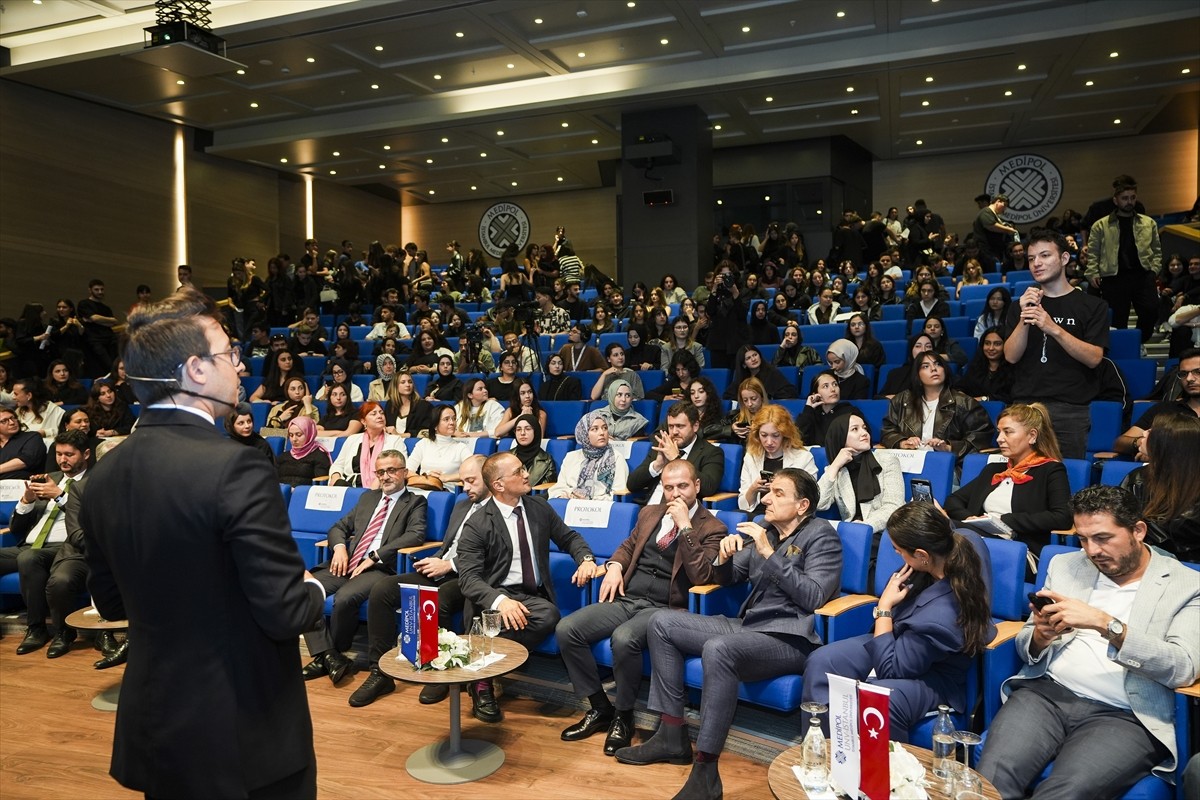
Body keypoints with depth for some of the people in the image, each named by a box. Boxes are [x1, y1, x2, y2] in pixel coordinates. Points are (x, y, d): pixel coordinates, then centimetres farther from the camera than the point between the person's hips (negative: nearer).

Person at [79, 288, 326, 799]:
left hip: (153, 725, 7)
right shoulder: (234, 468, -24)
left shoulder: (103, 476, -1)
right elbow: (285, 614, -23)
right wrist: (317, 591, -3)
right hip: (247, 735, -6)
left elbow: (110, 602, 10)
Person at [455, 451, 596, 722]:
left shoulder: (539, 507, 8)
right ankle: (482, 683, -12)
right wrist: (500, 600, -34)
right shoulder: (477, 525, -6)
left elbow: (568, 538, 20)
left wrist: (586, 559, -4)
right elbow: (468, 578, -14)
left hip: (535, 596, 4)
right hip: (496, 596, -4)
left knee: (550, 616, -32)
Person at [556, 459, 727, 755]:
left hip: (665, 608, -6)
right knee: (566, 629, -14)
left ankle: (623, 716, -9)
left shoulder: (712, 529, -2)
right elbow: (628, 546, 28)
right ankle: (600, 708, 3)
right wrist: (615, 565, 5)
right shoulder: (650, 513, 17)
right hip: (626, 599, 6)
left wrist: (685, 525, -18)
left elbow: (701, 576, -14)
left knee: (624, 638, -36)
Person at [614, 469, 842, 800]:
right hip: (748, 625, 9)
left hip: (791, 639, -9)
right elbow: (728, 577, 20)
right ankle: (672, 736, 3)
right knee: (662, 623, 2)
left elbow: (813, 598, -18)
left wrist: (769, 553, -20)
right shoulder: (765, 530, 14)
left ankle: (705, 772, -29)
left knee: (717, 648, -37)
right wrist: (724, 556, -3)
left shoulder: (821, 534, -6)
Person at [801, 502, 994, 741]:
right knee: (820, 661, -7)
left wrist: (884, 607, -17)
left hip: (931, 676, -9)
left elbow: (890, 670, -23)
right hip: (898, 641, 9)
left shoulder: (942, 615, -38)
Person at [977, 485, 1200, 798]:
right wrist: (1040, 637, -8)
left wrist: (1106, 623, -21)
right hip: (1045, 694, 3)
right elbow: (1025, 647, 17)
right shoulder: (1065, 566, 15)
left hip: (1124, 717, -3)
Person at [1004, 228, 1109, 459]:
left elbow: (1094, 358, -7)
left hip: (1070, 410, -2)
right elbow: (1011, 356, 2)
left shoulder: (1092, 306, 6)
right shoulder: (1020, 306, 14)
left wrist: (1054, 329, -19)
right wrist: (1025, 320, -13)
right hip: (1025, 405, 2)